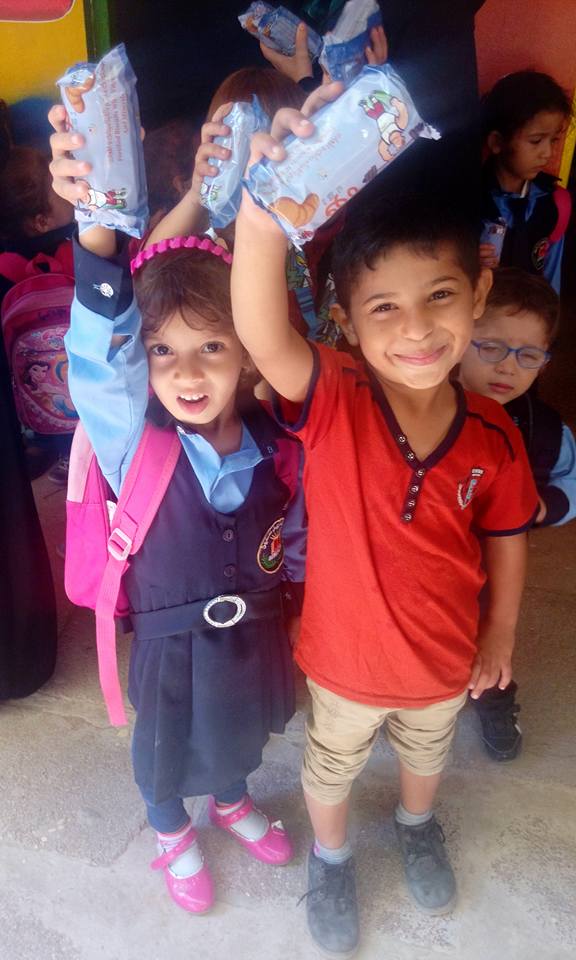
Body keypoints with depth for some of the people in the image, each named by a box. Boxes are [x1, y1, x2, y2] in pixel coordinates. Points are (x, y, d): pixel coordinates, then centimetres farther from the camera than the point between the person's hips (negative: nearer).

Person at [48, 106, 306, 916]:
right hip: (172, 640, -2)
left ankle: (232, 802, 65)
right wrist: (98, 232, -61)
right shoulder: (135, 441, -25)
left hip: (257, 630, 3)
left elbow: (297, 540, -1)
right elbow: (106, 353, -46)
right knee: (168, 749, 24)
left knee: (242, 736, 30)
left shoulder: (277, 447, -17)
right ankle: (173, 835, 58)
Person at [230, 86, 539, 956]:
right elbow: (262, 336, -50)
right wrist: (263, 215, -67)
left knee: (426, 752, 34)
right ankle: (331, 856, 61)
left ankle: (416, 825, 69)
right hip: (346, 657, -2)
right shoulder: (332, 404, -29)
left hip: (446, 658, 3)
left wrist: (500, 636, 5)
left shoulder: (493, 434, -20)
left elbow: (506, 540, -5)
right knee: (332, 766, 27)